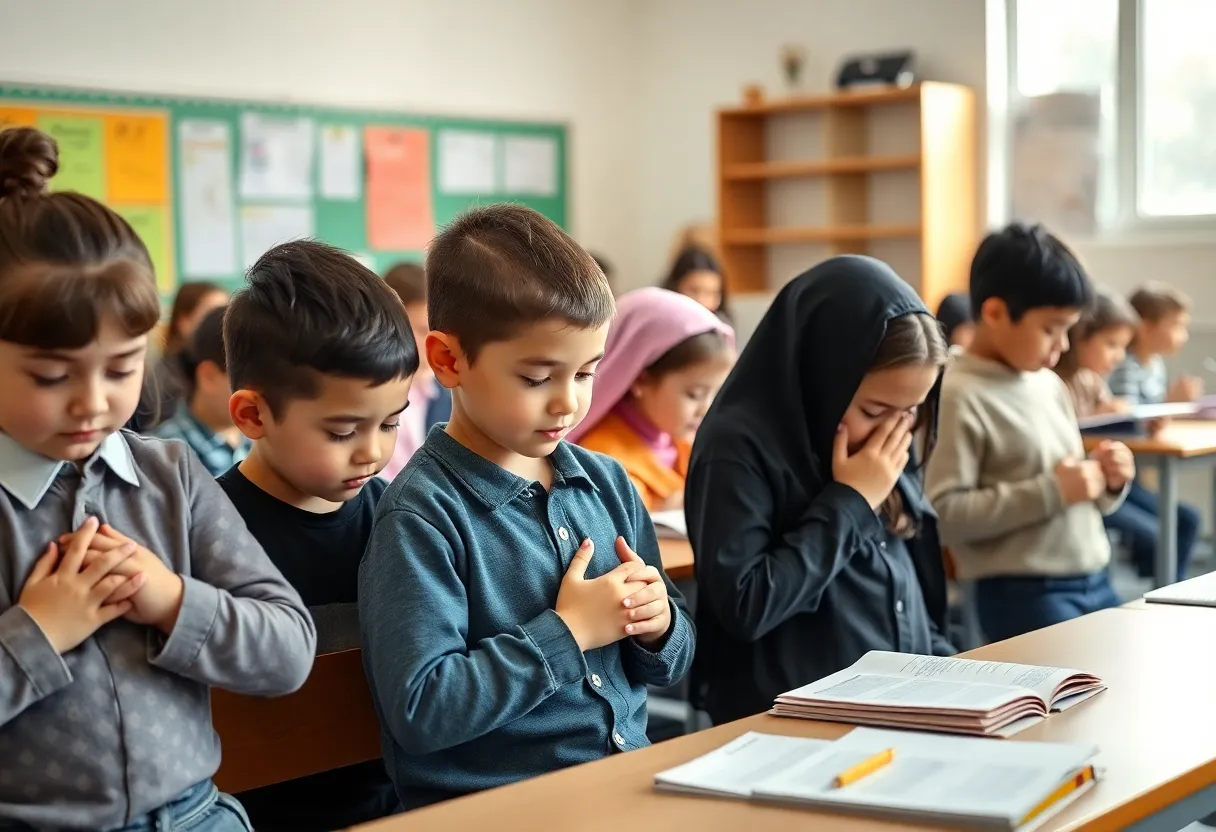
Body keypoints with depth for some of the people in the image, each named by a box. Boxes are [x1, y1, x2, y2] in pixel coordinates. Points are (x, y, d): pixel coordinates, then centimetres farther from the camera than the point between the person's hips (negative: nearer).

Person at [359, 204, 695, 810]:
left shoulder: (607, 483, 8)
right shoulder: (423, 516, -10)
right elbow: (419, 711, -17)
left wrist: (659, 624, -4)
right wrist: (568, 632, -14)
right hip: (495, 806, -6)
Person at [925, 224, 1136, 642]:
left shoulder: (1051, 384, 11)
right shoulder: (961, 397, -12)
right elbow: (944, 513, -20)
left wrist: (1108, 483, 0)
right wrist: (1051, 492, -20)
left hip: (1094, 581, 8)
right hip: (1023, 594, -8)